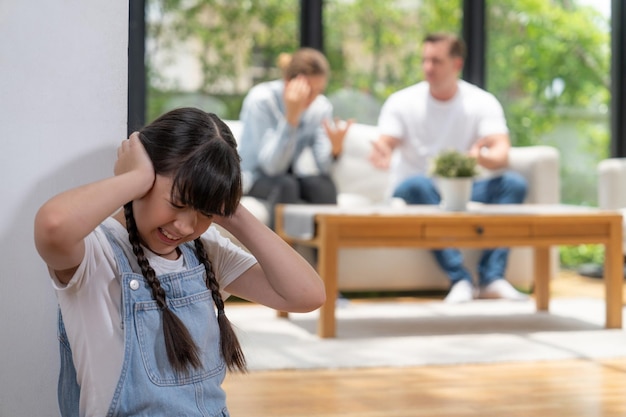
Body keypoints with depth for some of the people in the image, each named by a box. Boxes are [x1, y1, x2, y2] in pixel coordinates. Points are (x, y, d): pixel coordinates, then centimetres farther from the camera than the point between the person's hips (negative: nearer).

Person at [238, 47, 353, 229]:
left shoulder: (321, 106, -7)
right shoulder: (261, 100, -20)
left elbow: (323, 166, -13)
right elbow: (272, 166, -27)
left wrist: (335, 148, -35)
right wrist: (291, 117, -36)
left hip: (291, 175, 4)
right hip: (254, 178, -4)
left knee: (324, 184, -27)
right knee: (286, 185, -35)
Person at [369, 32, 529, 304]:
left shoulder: (482, 103, 0)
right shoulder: (402, 102, -2)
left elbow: (502, 153, -14)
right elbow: (384, 147, -15)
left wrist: (483, 157, -40)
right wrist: (381, 155, -41)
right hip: (414, 193, -2)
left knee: (514, 184, -24)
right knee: (418, 184, -37)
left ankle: (492, 277, -31)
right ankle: (460, 280, -41)